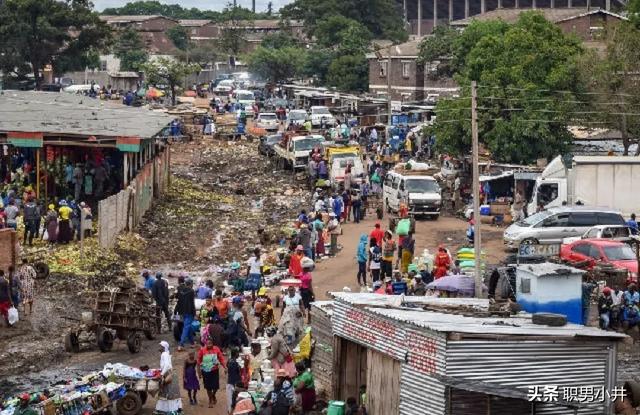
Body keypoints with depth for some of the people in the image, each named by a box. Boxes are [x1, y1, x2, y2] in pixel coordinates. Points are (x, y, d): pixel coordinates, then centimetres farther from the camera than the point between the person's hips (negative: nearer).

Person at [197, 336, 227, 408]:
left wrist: (225, 367, -10)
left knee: (215, 386, 4)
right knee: (208, 387, 7)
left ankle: (213, 396, 38)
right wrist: (199, 372, -2)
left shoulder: (216, 349, -8)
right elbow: (199, 362, -4)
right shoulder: (202, 350, -11)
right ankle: (210, 401, 26)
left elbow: (221, 359, -2)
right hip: (206, 371, -1)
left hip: (215, 370, 1)